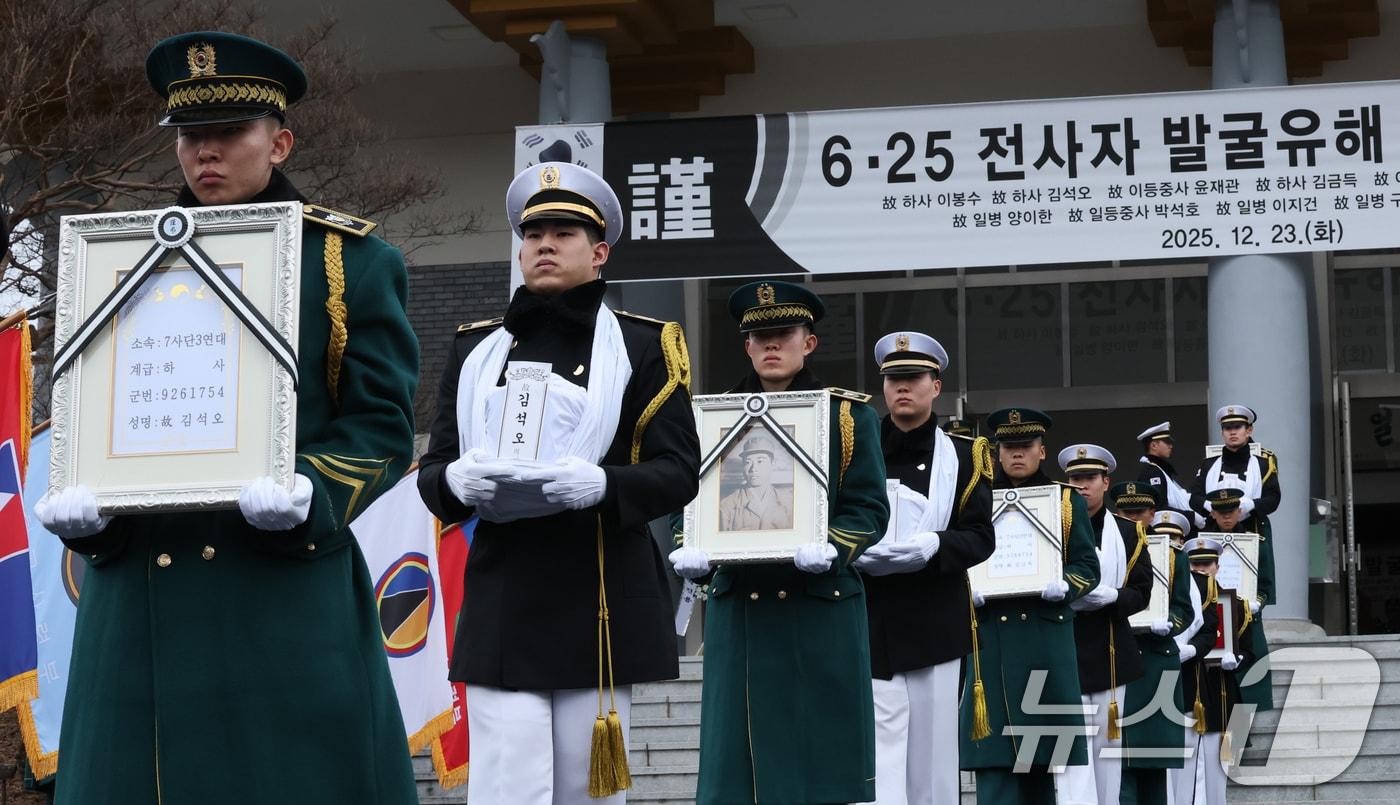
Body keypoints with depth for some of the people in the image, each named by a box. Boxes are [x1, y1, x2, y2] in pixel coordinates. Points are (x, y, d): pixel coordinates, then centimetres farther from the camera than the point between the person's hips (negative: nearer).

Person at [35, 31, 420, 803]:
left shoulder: (351, 261, 5)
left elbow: (382, 424, 0)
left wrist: (310, 496, -19)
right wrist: (79, 498, -6)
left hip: (286, 582, -3)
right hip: (139, 589, 3)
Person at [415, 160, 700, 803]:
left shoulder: (643, 344, 6)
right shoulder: (476, 348, 15)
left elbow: (680, 471, 0)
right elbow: (432, 471, 14)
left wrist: (601, 485, -20)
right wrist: (459, 480, -11)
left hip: (602, 598, -1)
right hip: (502, 595, 2)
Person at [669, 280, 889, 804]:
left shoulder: (850, 416, 6)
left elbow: (869, 509, -1)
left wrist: (830, 549, -20)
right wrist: (688, 550, -13)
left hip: (822, 607, -2)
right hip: (739, 608, 2)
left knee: (827, 751, 0)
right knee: (739, 755, 0)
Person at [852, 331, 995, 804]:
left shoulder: (964, 456, 8)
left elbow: (980, 537, 1)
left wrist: (930, 547, -18)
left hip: (933, 619, 1)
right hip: (868, 620, 0)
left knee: (930, 745, 6)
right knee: (878, 741, -9)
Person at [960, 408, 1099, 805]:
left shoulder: (1068, 501, 11)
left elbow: (1088, 566, 6)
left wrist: (1064, 586, -15)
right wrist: (967, 590, -9)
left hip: (1046, 636, 0)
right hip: (989, 638, 0)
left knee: (1042, 743, 5)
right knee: (994, 753, -6)